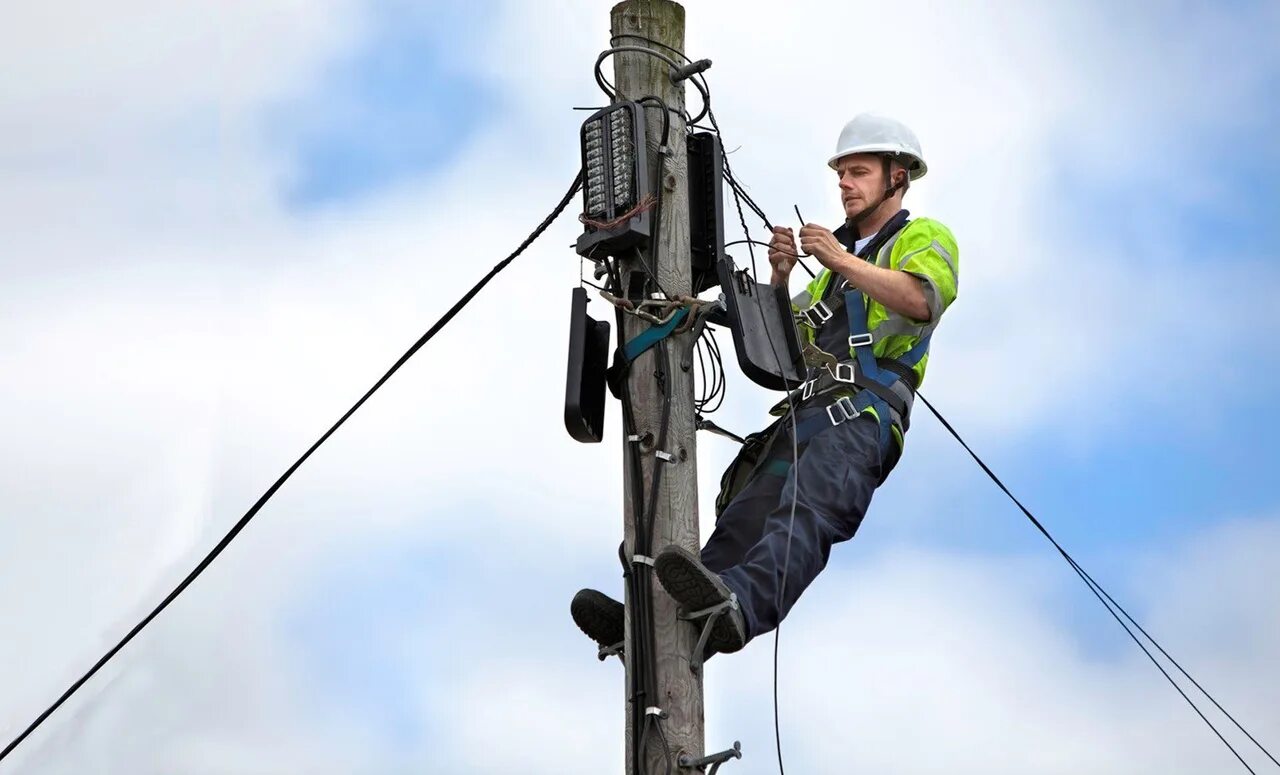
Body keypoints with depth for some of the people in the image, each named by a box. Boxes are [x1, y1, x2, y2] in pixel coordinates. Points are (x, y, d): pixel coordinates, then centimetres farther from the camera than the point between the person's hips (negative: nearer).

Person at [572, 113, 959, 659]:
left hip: (868, 412, -6)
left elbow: (922, 299, -9)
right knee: (746, 517, -17)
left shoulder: (925, 238, 15)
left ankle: (740, 605, -60)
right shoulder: (842, 257, 38)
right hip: (808, 408, 7)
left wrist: (841, 261, -12)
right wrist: (781, 277, 15)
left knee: (805, 510, -33)